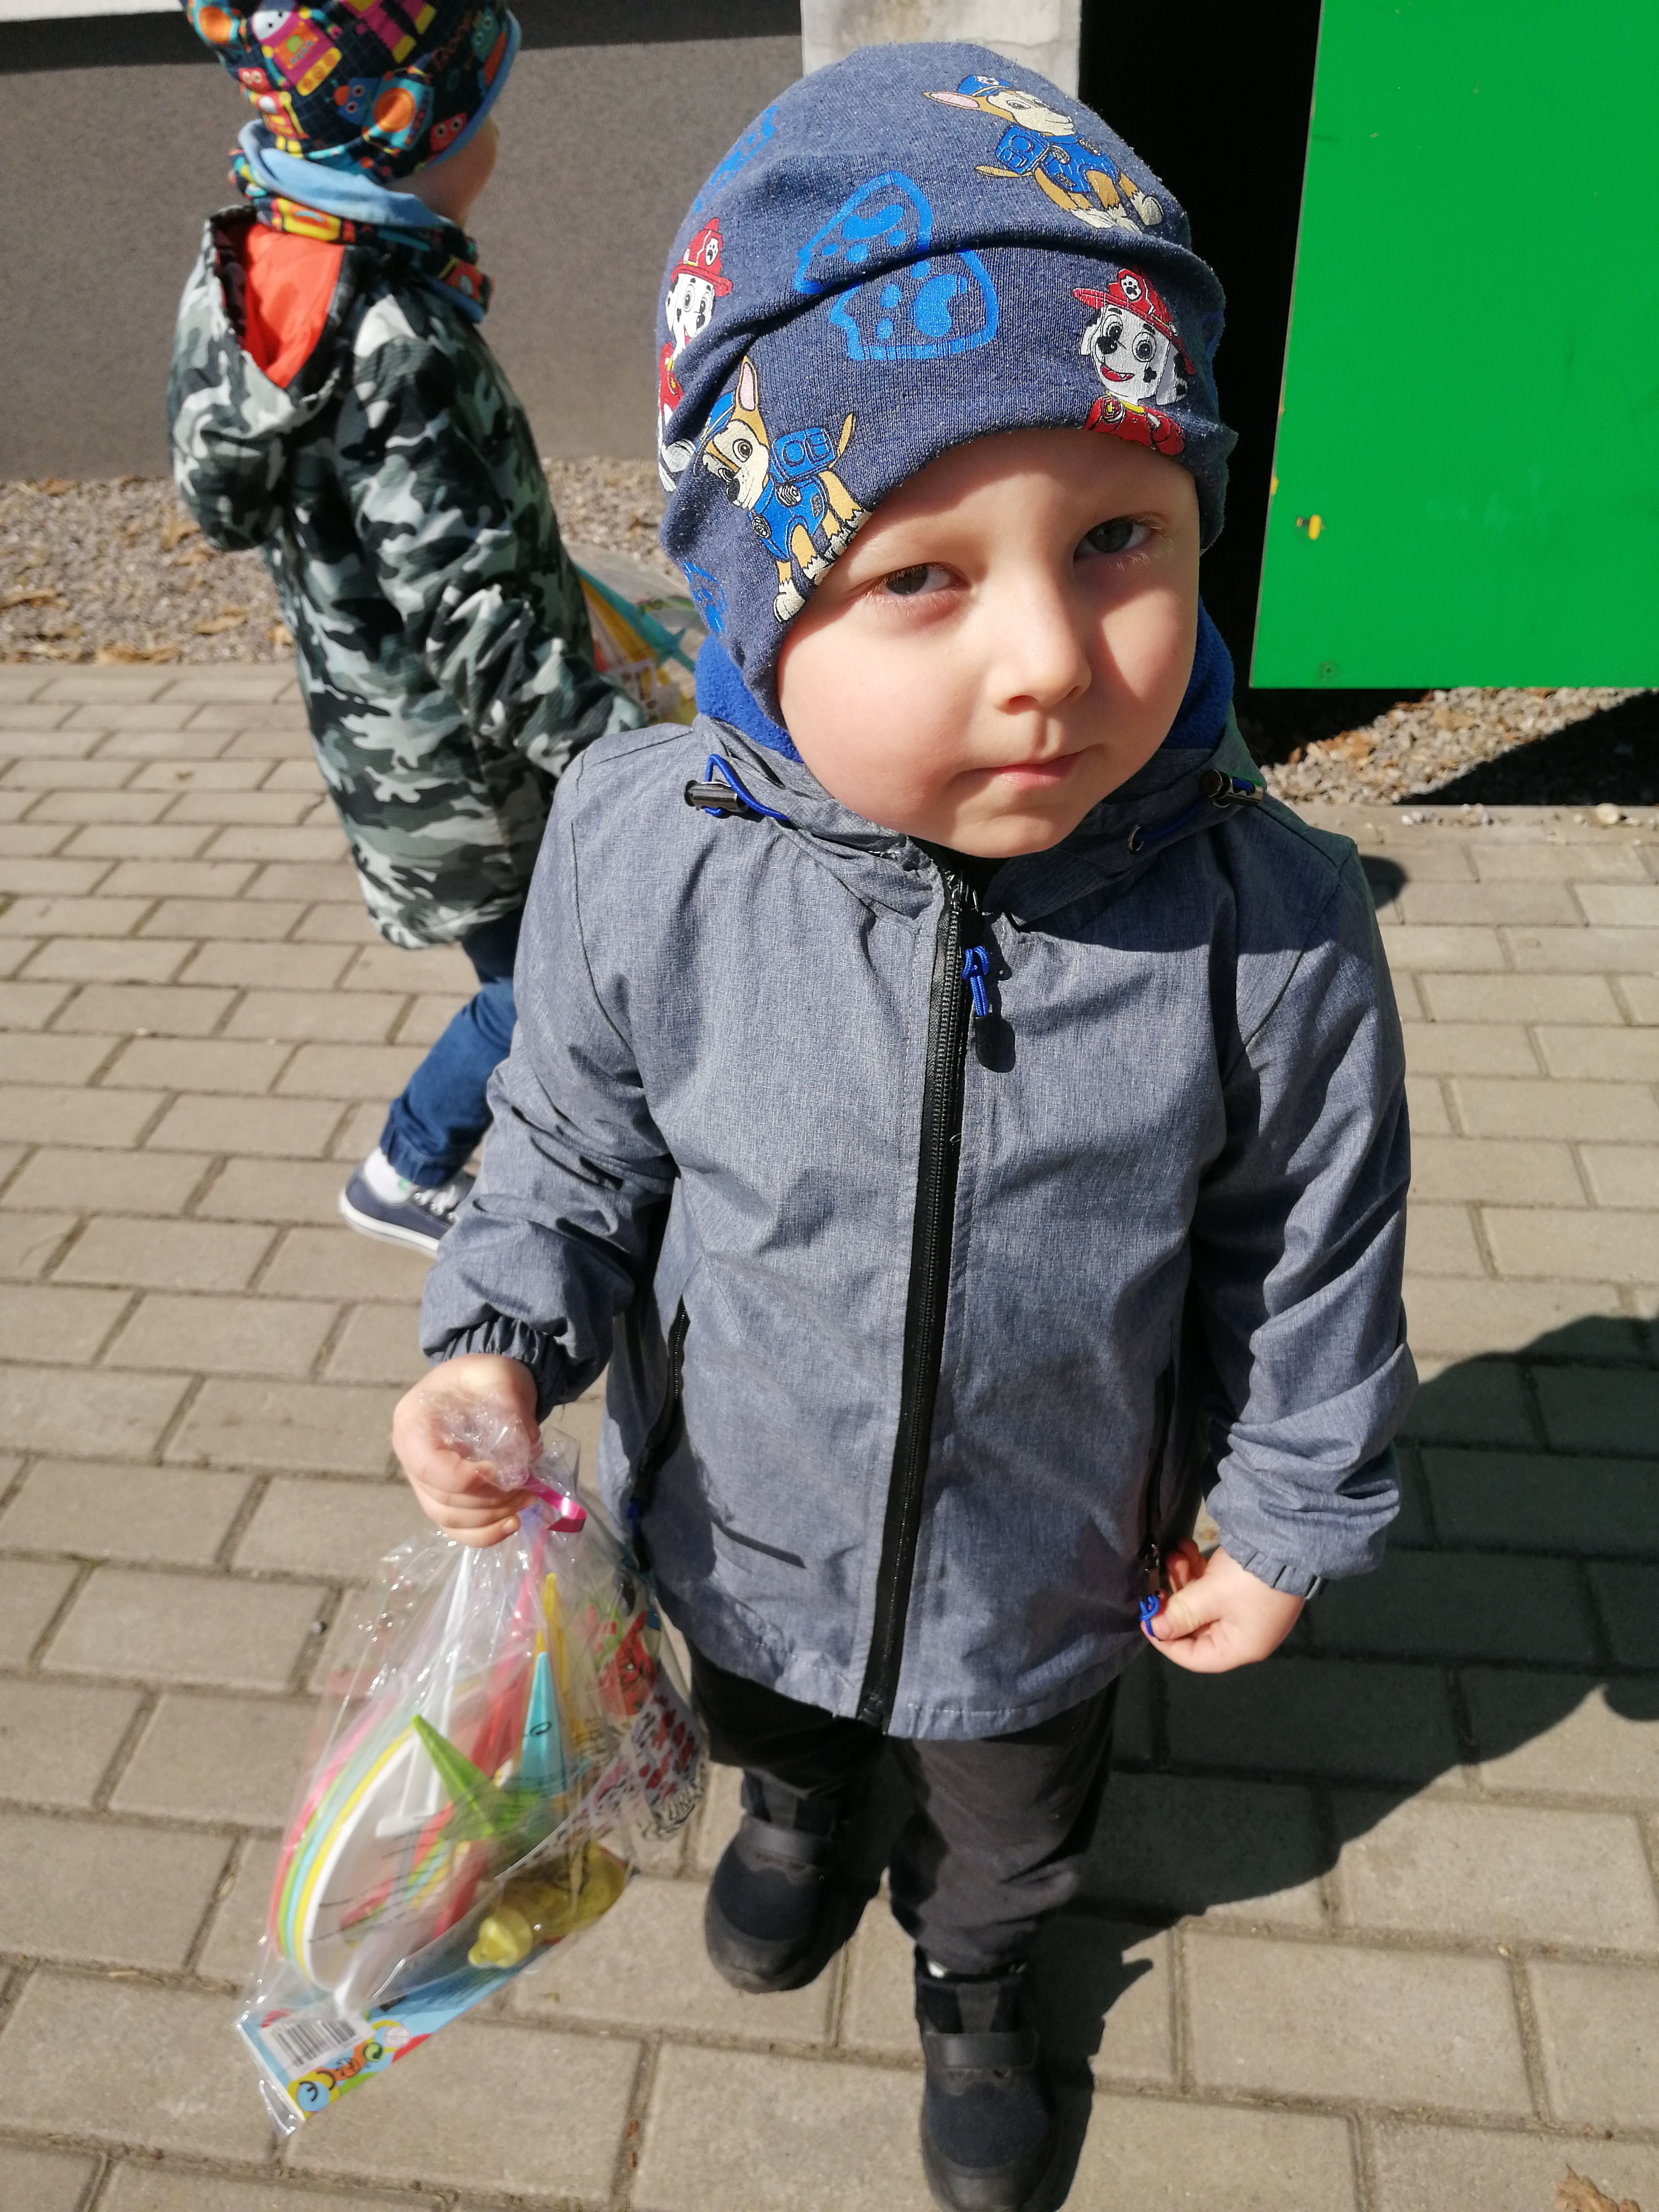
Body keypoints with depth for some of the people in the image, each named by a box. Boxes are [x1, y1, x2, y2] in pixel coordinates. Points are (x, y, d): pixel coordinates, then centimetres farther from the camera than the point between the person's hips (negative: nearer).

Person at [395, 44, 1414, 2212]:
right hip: (742, 1532, 1)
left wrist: (1292, 1514, -1)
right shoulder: (646, 864, -28)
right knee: (769, 1719, 36)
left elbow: (1313, 1266, -12)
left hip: (1052, 1574, 0)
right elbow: (577, 1146, -8)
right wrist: (502, 1338, -22)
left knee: (1014, 1828, 30)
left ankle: (976, 1978, 67)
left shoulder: (1270, 931, -29)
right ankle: (797, 1814, 73)